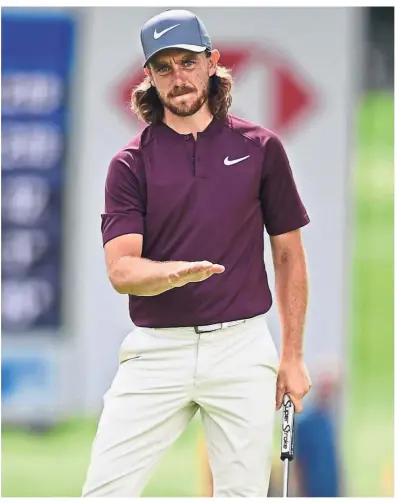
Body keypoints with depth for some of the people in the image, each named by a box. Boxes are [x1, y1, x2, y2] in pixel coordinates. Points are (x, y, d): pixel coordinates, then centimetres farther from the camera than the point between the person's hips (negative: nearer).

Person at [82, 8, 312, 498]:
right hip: (157, 351, 0)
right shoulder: (131, 163, 3)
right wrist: (178, 272, -29)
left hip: (242, 348, 0)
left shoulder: (260, 147, 5)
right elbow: (120, 270, -7)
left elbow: (289, 255, 10)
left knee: (243, 493, 3)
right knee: (105, 491, -6)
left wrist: (292, 356, 7)